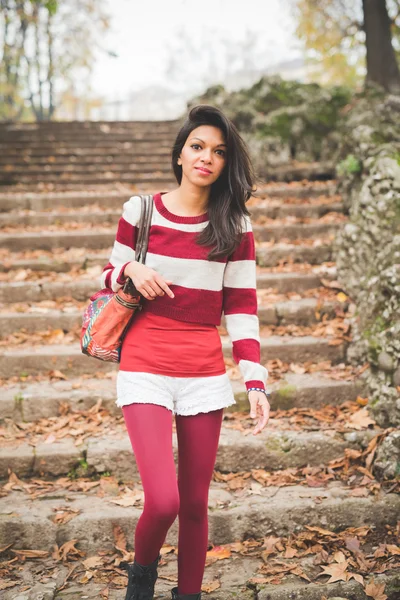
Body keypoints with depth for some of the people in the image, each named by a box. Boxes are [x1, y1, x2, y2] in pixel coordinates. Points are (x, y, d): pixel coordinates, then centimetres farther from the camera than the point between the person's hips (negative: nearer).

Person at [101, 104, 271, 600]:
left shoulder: (234, 225, 3)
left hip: (206, 373, 2)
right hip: (145, 368, -2)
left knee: (195, 503, 8)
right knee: (164, 501, -13)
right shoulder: (140, 211, 0)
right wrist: (130, 270, -13)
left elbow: (242, 306, 4)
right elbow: (108, 279, 11)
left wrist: (255, 382, -4)